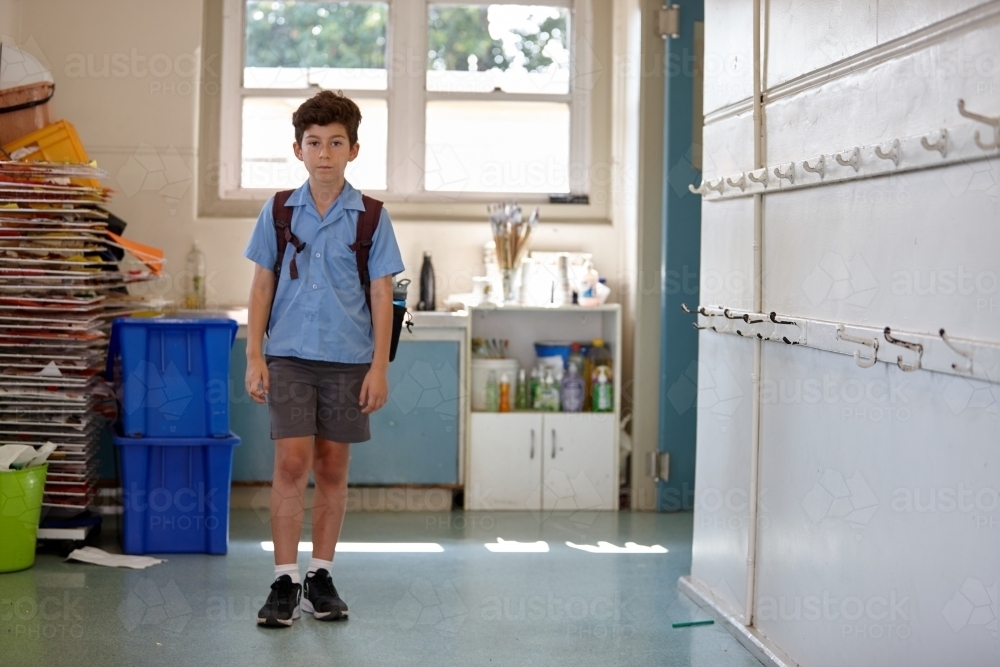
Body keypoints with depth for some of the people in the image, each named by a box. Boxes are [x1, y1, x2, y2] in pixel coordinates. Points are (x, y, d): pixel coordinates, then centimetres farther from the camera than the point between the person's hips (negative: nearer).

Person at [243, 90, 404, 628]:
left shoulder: (371, 217, 1)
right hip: (290, 356, 0)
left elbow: (382, 295, 1)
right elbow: (262, 287, 7)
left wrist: (379, 367, -4)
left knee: (332, 469, 7)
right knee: (291, 464, -8)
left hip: (348, 361, 0)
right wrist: (254, 357, 0)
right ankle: (284, 583, -1)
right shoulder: (278, 212, 4)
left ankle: (321, 577, 18)